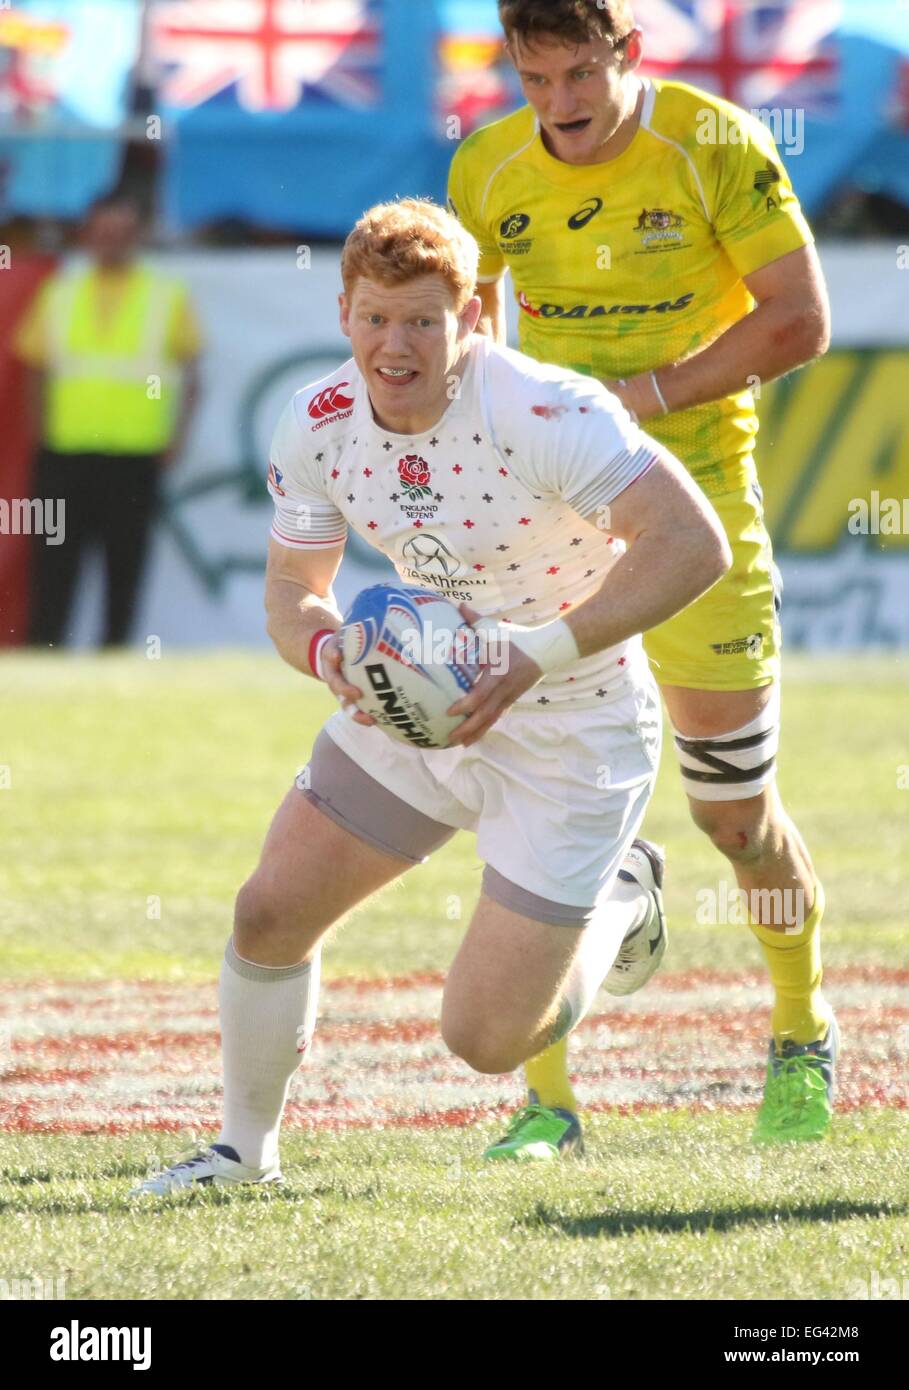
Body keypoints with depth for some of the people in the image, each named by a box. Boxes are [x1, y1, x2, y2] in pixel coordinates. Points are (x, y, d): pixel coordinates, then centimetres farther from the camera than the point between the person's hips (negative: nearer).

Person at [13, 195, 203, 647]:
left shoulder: (167, 295, 4)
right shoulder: (60, 293, 10)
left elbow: (191, 372, 5)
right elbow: (36, 367, 13)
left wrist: (177, 435, -4)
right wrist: (41, 429, 4)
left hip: (136, 455, -1)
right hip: (66, 452, 1)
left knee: (126, 561, 1)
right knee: (55, 561, -2)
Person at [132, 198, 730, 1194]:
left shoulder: (546, 413, -29)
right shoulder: (317, 427, -10)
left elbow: (694, 544, -32)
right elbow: (292, 588, 2)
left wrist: (539, 653, -38)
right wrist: (328, 651, -23)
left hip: (572, 734, -5)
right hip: (411, 704, 5)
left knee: (485, 1041, -5)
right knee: (270, 912, -2)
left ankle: (618, 904, 27)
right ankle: (244, 1151, 23)